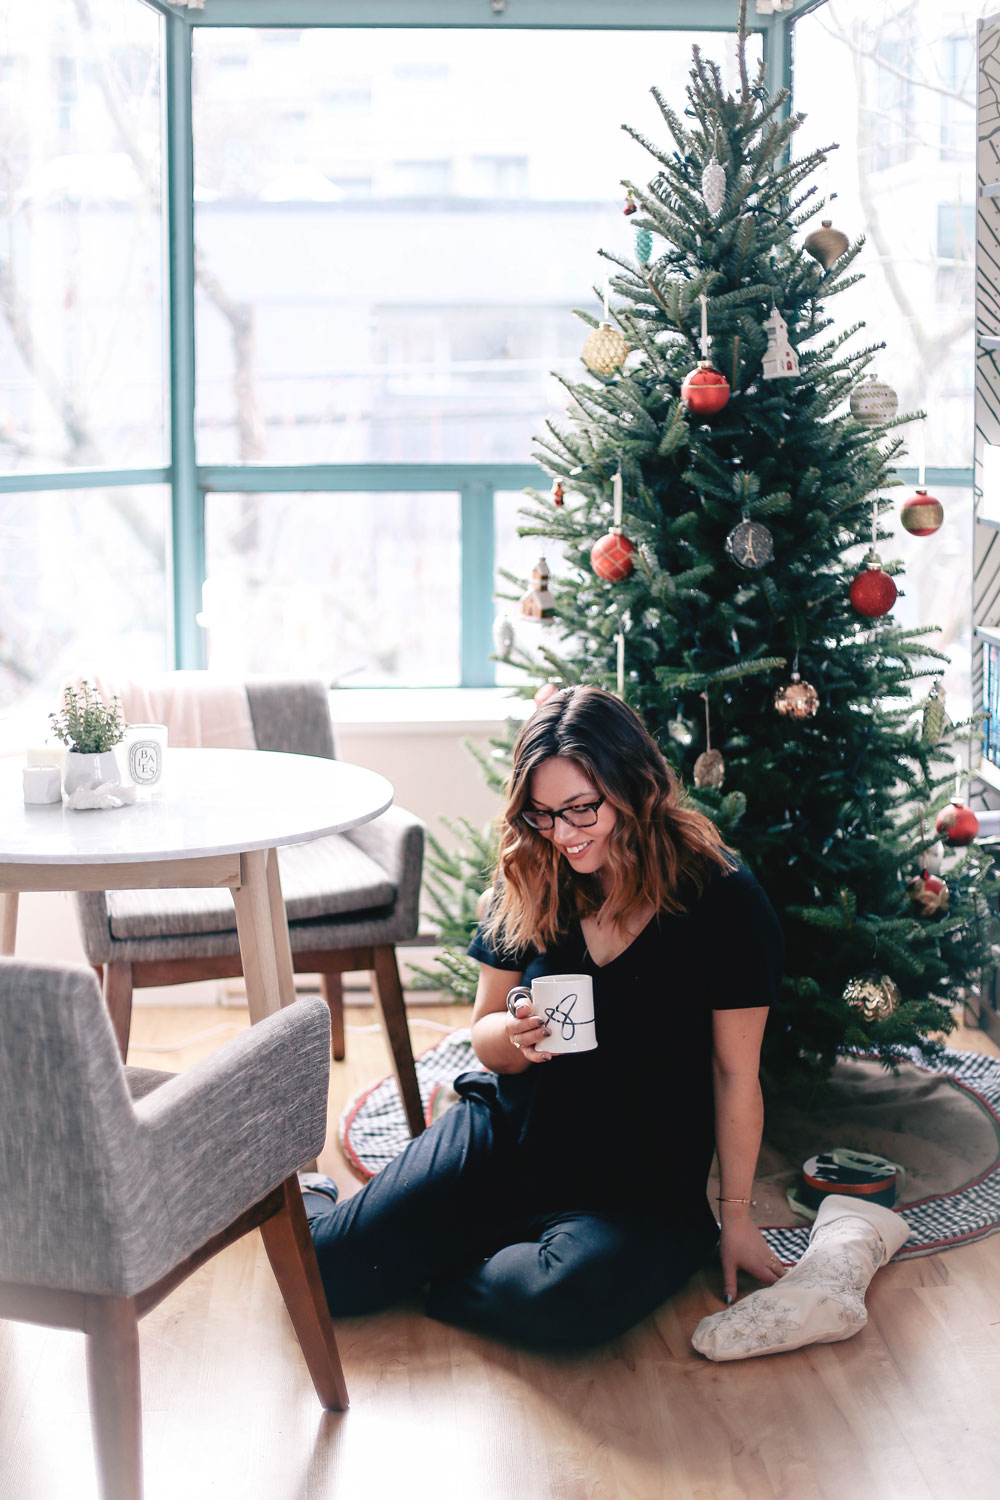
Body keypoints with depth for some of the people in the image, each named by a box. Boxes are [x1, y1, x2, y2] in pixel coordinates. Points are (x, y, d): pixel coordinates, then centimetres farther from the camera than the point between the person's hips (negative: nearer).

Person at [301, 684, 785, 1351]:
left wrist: (736, 1215, -2)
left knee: (566, 1302, -36)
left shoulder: (724, 899, -13)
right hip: (506, 1131, 3)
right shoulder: (531, 883, -1)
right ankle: (310, 1201, 22)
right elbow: (485, 1037, 8)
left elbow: (736, 1073, -6)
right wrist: (513, 1036, -16)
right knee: (328, 1270, -13)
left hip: (641, 1187, -3)